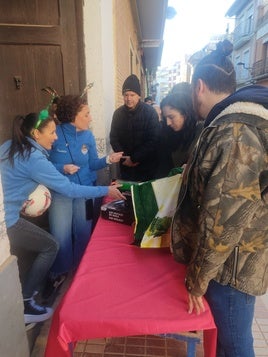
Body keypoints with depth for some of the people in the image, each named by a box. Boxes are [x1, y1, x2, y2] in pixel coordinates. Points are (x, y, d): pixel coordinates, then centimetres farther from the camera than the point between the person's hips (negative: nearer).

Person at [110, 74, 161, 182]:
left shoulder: (150, 112, -8)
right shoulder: (118, 113, 2)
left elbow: (153, 141, -13)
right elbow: (113, 138, 5)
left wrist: (134, 158, -14)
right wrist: (124, 158, -8)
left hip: (147, 167, -3)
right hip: (125, 166, 3)